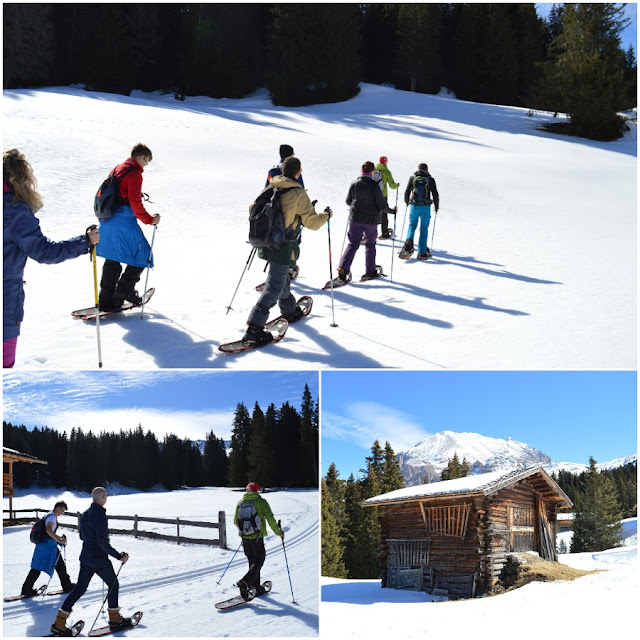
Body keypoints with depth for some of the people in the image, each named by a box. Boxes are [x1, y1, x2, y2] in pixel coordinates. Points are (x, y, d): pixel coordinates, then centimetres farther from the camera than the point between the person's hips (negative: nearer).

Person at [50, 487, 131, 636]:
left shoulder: (84, 514, 6)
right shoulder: (100, 516, -20)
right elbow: (102, 542, -24)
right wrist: (119, 556, -19)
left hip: (85, 557, 8)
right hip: (99, 560, -7)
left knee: (80, 588, 10)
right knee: (113, 584, 11)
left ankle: (59, 623, 4)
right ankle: (115, 619, 18)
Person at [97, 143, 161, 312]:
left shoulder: (117, 169, 16)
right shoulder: (134, 173, -11)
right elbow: (135, 203, -18)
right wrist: (149, 220, -10)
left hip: (107, 222, 9)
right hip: (125, 223, -9)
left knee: (112, 261, 15)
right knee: (141, 256, 3)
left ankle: (106, 301, 16)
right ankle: (123, 291, 0)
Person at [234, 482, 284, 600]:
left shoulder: (240, 503, 6)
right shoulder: (261, 502, -6)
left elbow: (235, 521, 13)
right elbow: (270, 519, -11)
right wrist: (278, 532, 0)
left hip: (244, 537, 5)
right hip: (257, 537, -5)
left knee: (252, 561, 17)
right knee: (259, 561, 5)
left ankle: (257, 587, 22)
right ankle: (244, 582, -13)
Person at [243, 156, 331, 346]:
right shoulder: (298, 194, -14)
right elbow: (312, 222, -12)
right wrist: (326, 215, 7)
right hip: (283, 248, -7)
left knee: (282, 277, 27)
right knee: (274, 287, -5)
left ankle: (290, 311, 47)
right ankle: (254, 328, -13)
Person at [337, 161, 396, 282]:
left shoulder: (354, 184, -2)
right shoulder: (374, 185, -13)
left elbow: (348, 201, 8)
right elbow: (382, 205, -12)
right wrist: (392, 211, 5)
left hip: (355, 219, 3)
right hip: (371, 220, -2)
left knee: (353, 244, 6)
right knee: (370, 245, 14)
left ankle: (343, 268, -12)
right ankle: (370, 271, 20)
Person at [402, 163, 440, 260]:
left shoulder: (413, 178, 3)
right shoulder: (430, 179, 0)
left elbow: (407, 192, 8)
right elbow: (435, 194, -1)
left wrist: (407, 202, 26)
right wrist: (436, 206, 14)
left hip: (414, 206, 1)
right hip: (425, 207, -1)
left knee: (412, 225, 17)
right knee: (424, 229, 7)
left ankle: (409, 241, -13)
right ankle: (422, 252, 6)